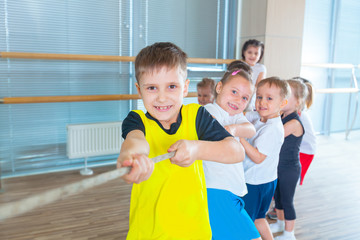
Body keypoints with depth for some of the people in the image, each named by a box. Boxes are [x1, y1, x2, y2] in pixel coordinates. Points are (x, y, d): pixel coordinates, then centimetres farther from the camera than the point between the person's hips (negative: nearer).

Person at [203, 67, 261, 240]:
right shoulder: (211, 110, -7)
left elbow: (251, 130, -5)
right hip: (216, 192, -8)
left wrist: (233, 129, -27)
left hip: (232, 193, 8)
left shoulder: (236, 116, 15)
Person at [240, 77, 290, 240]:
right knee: (257, 218, 25)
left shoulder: (273, 129, -25)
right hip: (252, 178, 8)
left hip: (257, 183, -8)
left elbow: (258, 157, -28)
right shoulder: (255, 117, -1)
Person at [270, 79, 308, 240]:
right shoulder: (282, 118, 1)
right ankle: (280, 223, 44)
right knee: (277, 197, 22)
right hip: (278, 166, 8)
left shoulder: (294, 122, -25)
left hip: (290, 169, -8)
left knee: (286, 201, 7)